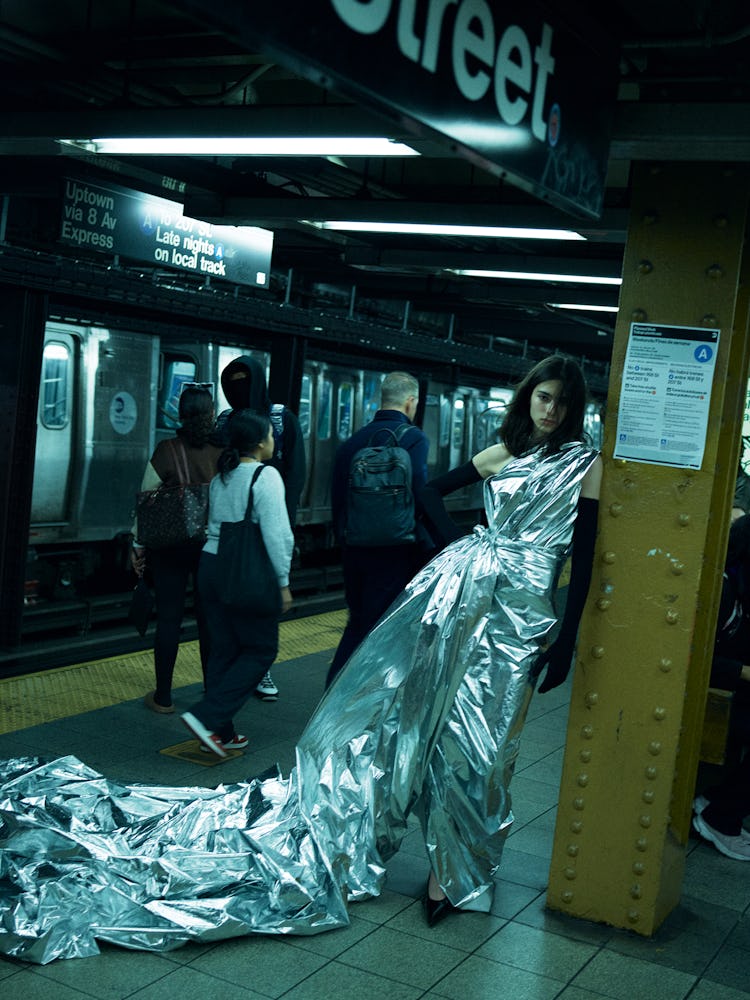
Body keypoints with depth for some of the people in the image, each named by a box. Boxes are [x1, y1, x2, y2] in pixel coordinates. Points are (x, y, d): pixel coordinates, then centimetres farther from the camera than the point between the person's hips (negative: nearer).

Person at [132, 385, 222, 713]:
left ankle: (163, 696, 12)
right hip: (215, 546, 2)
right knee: (209, 618, 10)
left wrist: (138, 544, 4)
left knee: (168, 618, 4)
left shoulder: (166, 451, -9)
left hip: (170, 545, -2)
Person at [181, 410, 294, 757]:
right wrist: (283, 582, -9)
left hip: (211, 563, 8)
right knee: (261, 649, 4)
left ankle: (221, 732, 16)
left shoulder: (222, 477, 12)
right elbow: (274, 533, -16)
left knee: (223, 649, 13)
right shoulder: (265, 476, -11)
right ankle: (207, 715, -6)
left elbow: (216, 525, 13)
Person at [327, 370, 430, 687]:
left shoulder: (351, 442, 8)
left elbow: (337, 501, 12)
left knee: (357, 624, 19)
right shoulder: (414, 439, -11)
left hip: (354, 550, 6)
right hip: (395, 551, -6)